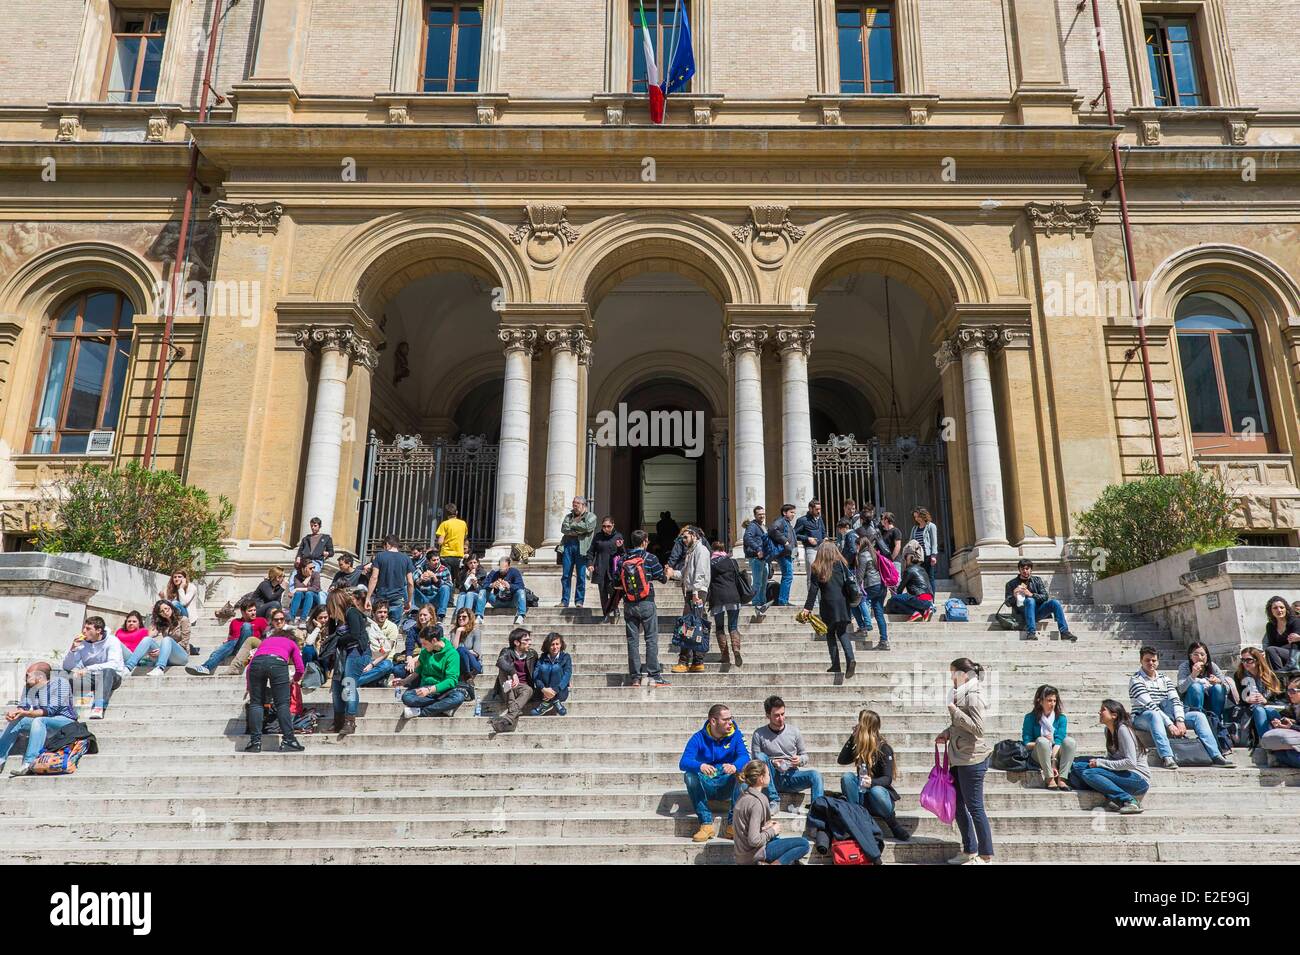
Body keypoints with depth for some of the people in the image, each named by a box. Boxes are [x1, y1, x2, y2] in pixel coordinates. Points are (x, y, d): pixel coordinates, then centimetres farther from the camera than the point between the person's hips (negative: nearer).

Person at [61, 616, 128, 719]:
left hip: (112, 677, -4)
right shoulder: (82, 643, 1)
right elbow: (67, 667, -2)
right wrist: (73, 648, -17)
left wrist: (88, 669, -34)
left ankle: (99, 707, -43)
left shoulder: (112, 641, -11)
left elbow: (114, 664, -27)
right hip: (90, 678, 4)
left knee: (107, 671, -39)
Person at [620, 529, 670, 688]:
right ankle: (653, 676, 1)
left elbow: (617, 583, 5)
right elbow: (663, 579, 0)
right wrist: (668, 572, 22)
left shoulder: (622, 560, 2)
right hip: (646, 604, -3)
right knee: (651, 639, 3)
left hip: (629, 606, 3)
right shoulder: (650, 558, -7)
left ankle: (635, 677, 8)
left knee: (632, 641, 7)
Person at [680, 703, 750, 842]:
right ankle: (706, 824, -27)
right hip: (705, 787, 0)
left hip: (728, 786, 1)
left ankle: (733, 824, -25)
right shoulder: (699, 738, -5)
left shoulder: (735, 735, -1)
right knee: (689, 775, -28)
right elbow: (683, 762, -19)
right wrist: (700, 766, -42)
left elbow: (744, 757, -16)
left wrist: (734, 766, -41)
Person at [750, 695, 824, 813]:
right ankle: (774, 802, -25)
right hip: (772, 779, -1)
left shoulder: (794, 732, 6)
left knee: (815, 775, -28)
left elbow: (805, 756, 14)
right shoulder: (759, 734, 0)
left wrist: (800, 760, -10)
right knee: (761, 757, -29)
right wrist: (771, 763, -19)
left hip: (791, 776, 1)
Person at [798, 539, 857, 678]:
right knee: (842, 633, 10)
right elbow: (849, 584, 1)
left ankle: (836, 666, 8)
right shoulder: (841, 565, 3)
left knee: (830, 634, 11)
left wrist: (807, 608, -5)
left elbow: (813, 590, -5)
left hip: (828, 605, -2)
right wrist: (850, 602, 11)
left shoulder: (817, 569, -1)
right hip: (842, 604, 2)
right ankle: (850, 658, -13)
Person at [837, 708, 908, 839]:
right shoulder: (859, 747, 8)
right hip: (862, 795, 5)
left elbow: (887, 779, -16)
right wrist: (852, 737, -1)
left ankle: (895, 827, -15)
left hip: (882, 792, -5)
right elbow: (841, 760, 3)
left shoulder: (884, 748, -10)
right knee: (846, 777, -22)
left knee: (876, 791, -39)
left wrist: (872, 782, -39)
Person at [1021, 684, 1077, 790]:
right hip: (1038, 755, -2)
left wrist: (1054, 762, -25)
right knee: (1042, 741, -33)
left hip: (1056, 753, 2)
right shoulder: (1030, 718, -3)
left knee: (1070, 741, -26)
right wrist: (1041, 742, -23)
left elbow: (1058, 741, -13)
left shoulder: (1061, 718, 0)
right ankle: (1050, 779, -29)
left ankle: (1061, 779, -28)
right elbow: (1026, 744, -5)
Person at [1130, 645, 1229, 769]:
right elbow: (1150, 705, -18)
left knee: (1198, 715, -8)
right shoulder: (1136, 680, -6)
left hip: (1165, 717, 6)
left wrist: (1180, 721, -18)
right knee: (1154, 714, -40)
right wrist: (1170, 725, -26)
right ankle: (1167, 757, -52)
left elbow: (1176, 700, 1)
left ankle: (1216, 756, -17)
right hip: (1142, 718, -6)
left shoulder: (1164, 679, 16)